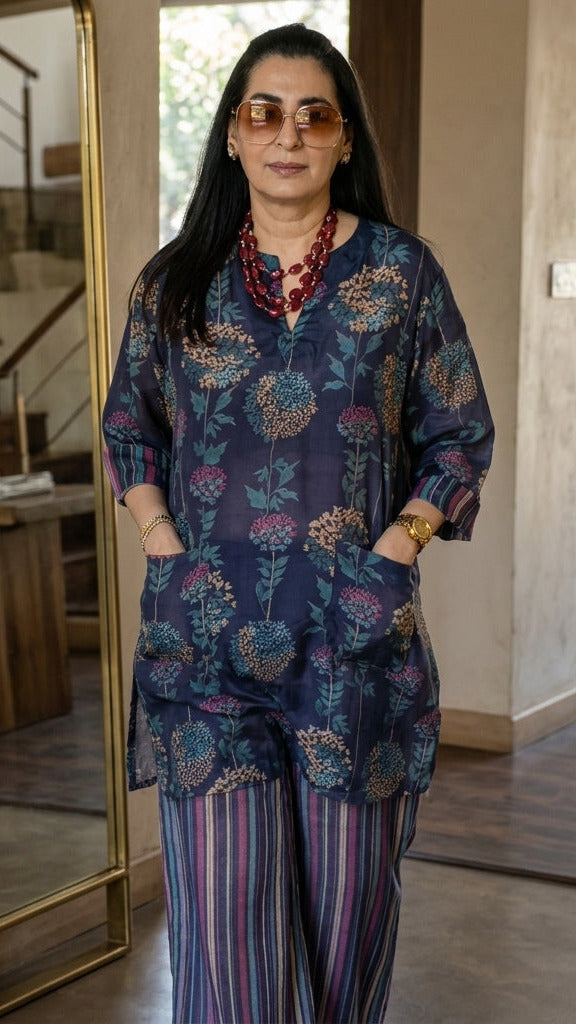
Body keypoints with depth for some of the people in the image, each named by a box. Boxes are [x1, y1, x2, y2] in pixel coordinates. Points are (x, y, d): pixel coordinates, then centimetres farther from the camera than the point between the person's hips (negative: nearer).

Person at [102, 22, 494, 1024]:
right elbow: (128, 428, 16)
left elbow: (461, 437, 6)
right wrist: (167, 554, 2)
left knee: (347, 893, 8)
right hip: (207, 635, 1)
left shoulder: (403, 274, 3)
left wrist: (388, 557, -6)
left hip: (357, 635, 0)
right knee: (223, 904, -2)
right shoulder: (175, 281, 7)